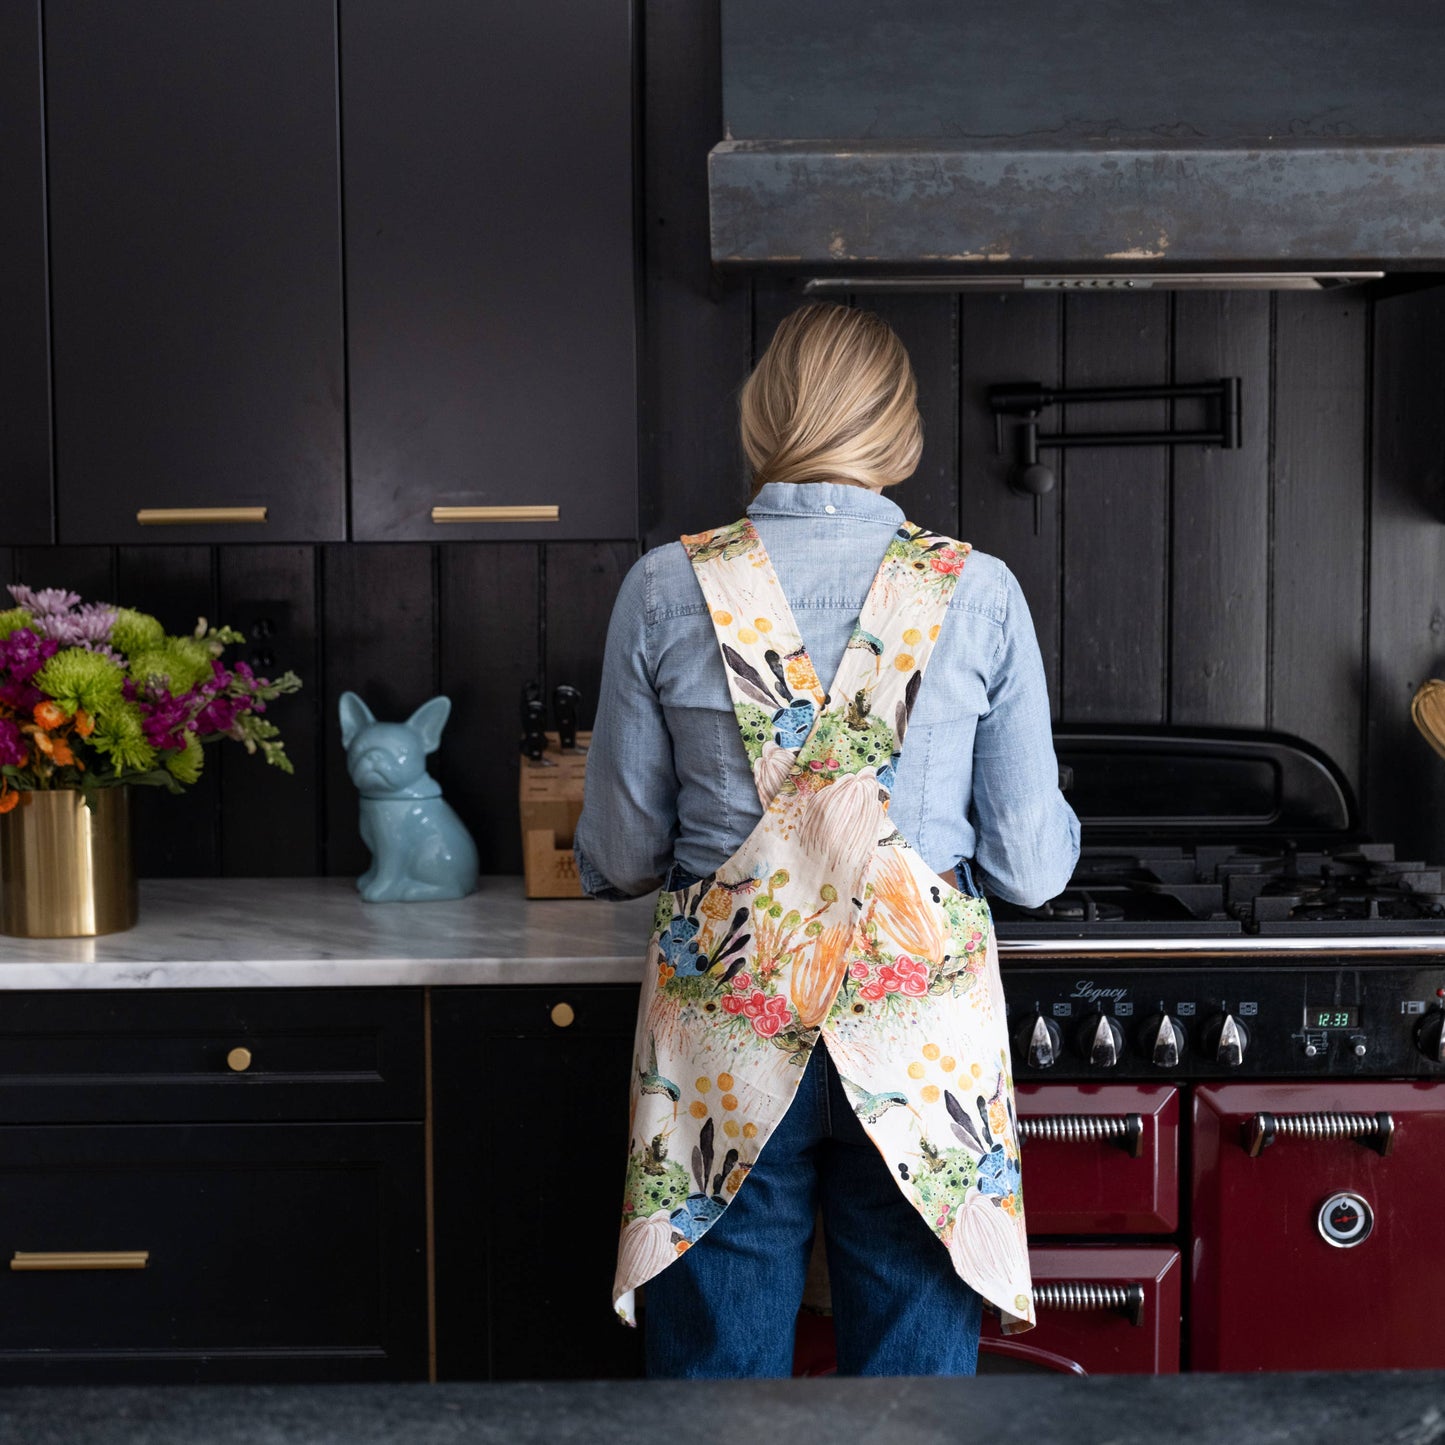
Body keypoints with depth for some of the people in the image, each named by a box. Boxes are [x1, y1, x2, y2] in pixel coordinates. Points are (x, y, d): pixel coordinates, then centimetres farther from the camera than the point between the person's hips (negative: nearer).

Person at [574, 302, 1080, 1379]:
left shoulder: (666, 590, -4)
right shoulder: (979, 593, -3)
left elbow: (619, 857, 3)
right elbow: (1029, 866, 0)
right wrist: (1056, 829, 24)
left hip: (726, 1017, 0)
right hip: (921, 1027, 0)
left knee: (720, 1368, 15)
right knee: (913, 1367, 15)